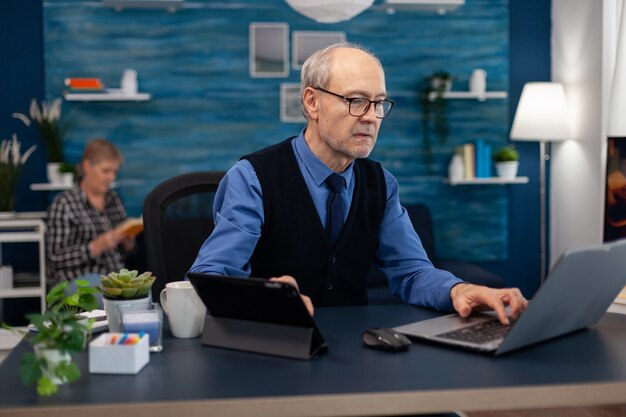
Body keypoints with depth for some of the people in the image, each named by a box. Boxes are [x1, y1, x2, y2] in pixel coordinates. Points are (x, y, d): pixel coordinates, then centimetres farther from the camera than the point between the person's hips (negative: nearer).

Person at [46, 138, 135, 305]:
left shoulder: (113, 198, 14)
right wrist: (97, 247, -18)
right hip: (79, 283, -6)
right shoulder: (64, 203, -2)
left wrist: (127, 242, -1)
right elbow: (56, 259, -7)